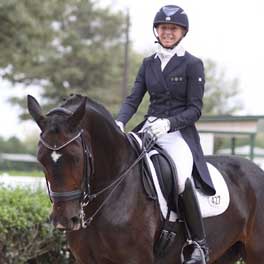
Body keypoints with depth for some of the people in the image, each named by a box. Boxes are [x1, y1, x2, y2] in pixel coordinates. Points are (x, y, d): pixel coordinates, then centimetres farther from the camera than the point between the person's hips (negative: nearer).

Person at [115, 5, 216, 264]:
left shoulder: (192, 64, -1)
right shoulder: (148, 63, 13)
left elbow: (195, 109, -5)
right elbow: (133, 99, 8)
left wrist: (168, 123, -22)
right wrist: (119, 122, -12)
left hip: (180, 132, -6)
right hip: (149, 129, 6)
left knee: (181, 177, -34)